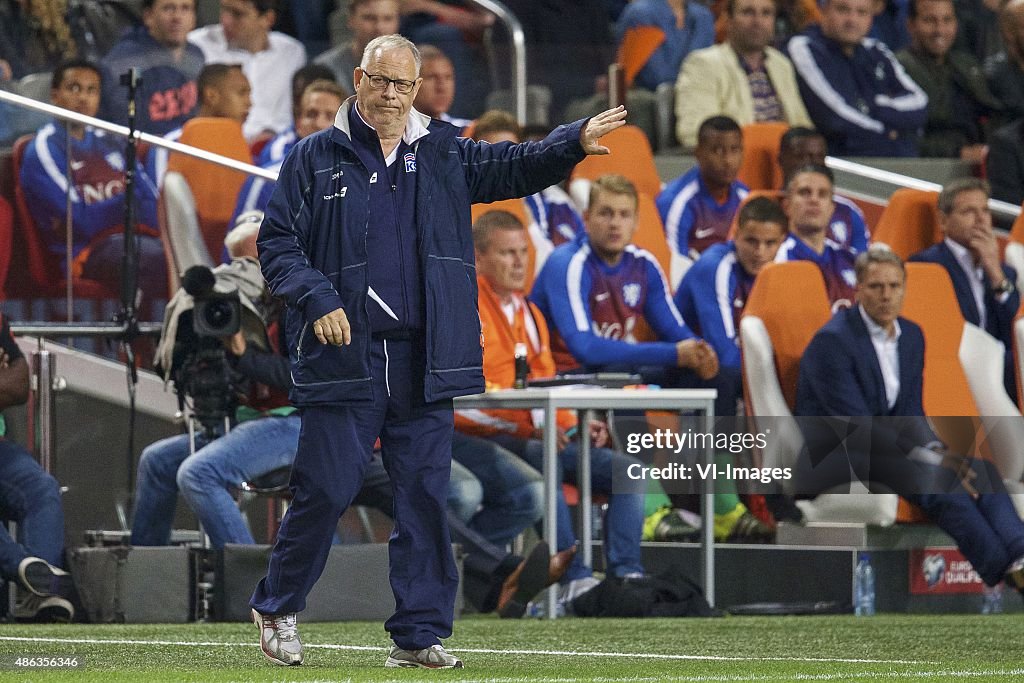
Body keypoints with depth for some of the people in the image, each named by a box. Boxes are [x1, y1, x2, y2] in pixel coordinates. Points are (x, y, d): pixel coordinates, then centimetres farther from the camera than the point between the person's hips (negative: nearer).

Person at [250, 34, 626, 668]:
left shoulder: (445, 154, 12)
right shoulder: (316, 158, 4)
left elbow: (517, 165, 5)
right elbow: (277, 241, 3)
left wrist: (574, 141, -14)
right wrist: (316, 300, -12)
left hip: (423, 362, 3)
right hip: (345, 357, -3)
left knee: (425, 497, 2)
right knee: (325, 490, -3)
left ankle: (419, 634, 8)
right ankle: (277, 608, 17)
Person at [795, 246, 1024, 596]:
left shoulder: (911, 336, 10)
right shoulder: (832, 341, -15)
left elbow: (910, 413, 11)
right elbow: (854, 425, -20)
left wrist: (936, 451, -13)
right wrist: (930, 458, -23)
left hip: (883, 444, 8)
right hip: (832, 457, -8)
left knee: (980, 469, -19)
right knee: (936, 478, -31)